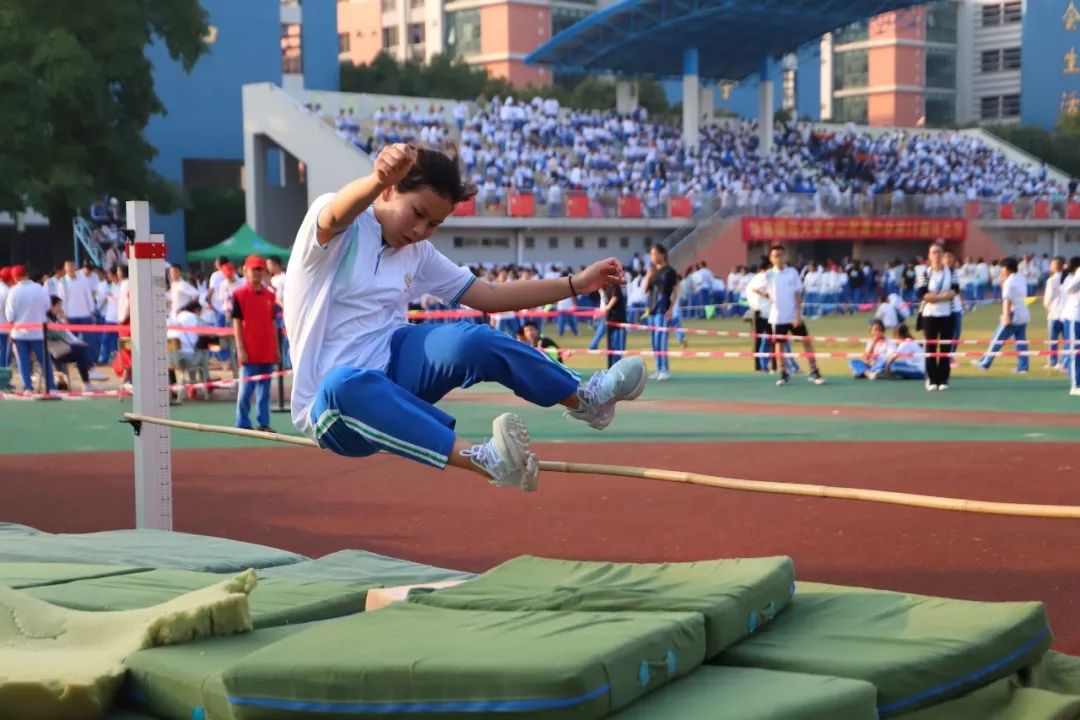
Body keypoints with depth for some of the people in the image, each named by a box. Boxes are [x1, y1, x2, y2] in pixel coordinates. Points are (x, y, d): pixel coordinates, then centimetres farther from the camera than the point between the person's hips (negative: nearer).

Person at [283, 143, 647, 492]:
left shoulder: (419, 253, 9)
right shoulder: (331, 226, -11)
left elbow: (488, 296, 16)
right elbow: (340, 212, -37)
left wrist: (576, 284, 10)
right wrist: (378, 179, -60)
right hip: (333, 403, -5)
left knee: (467, 340, -23)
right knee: (347, 383, -42)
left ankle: (585, 398, -3)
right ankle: (484, 459, -53)